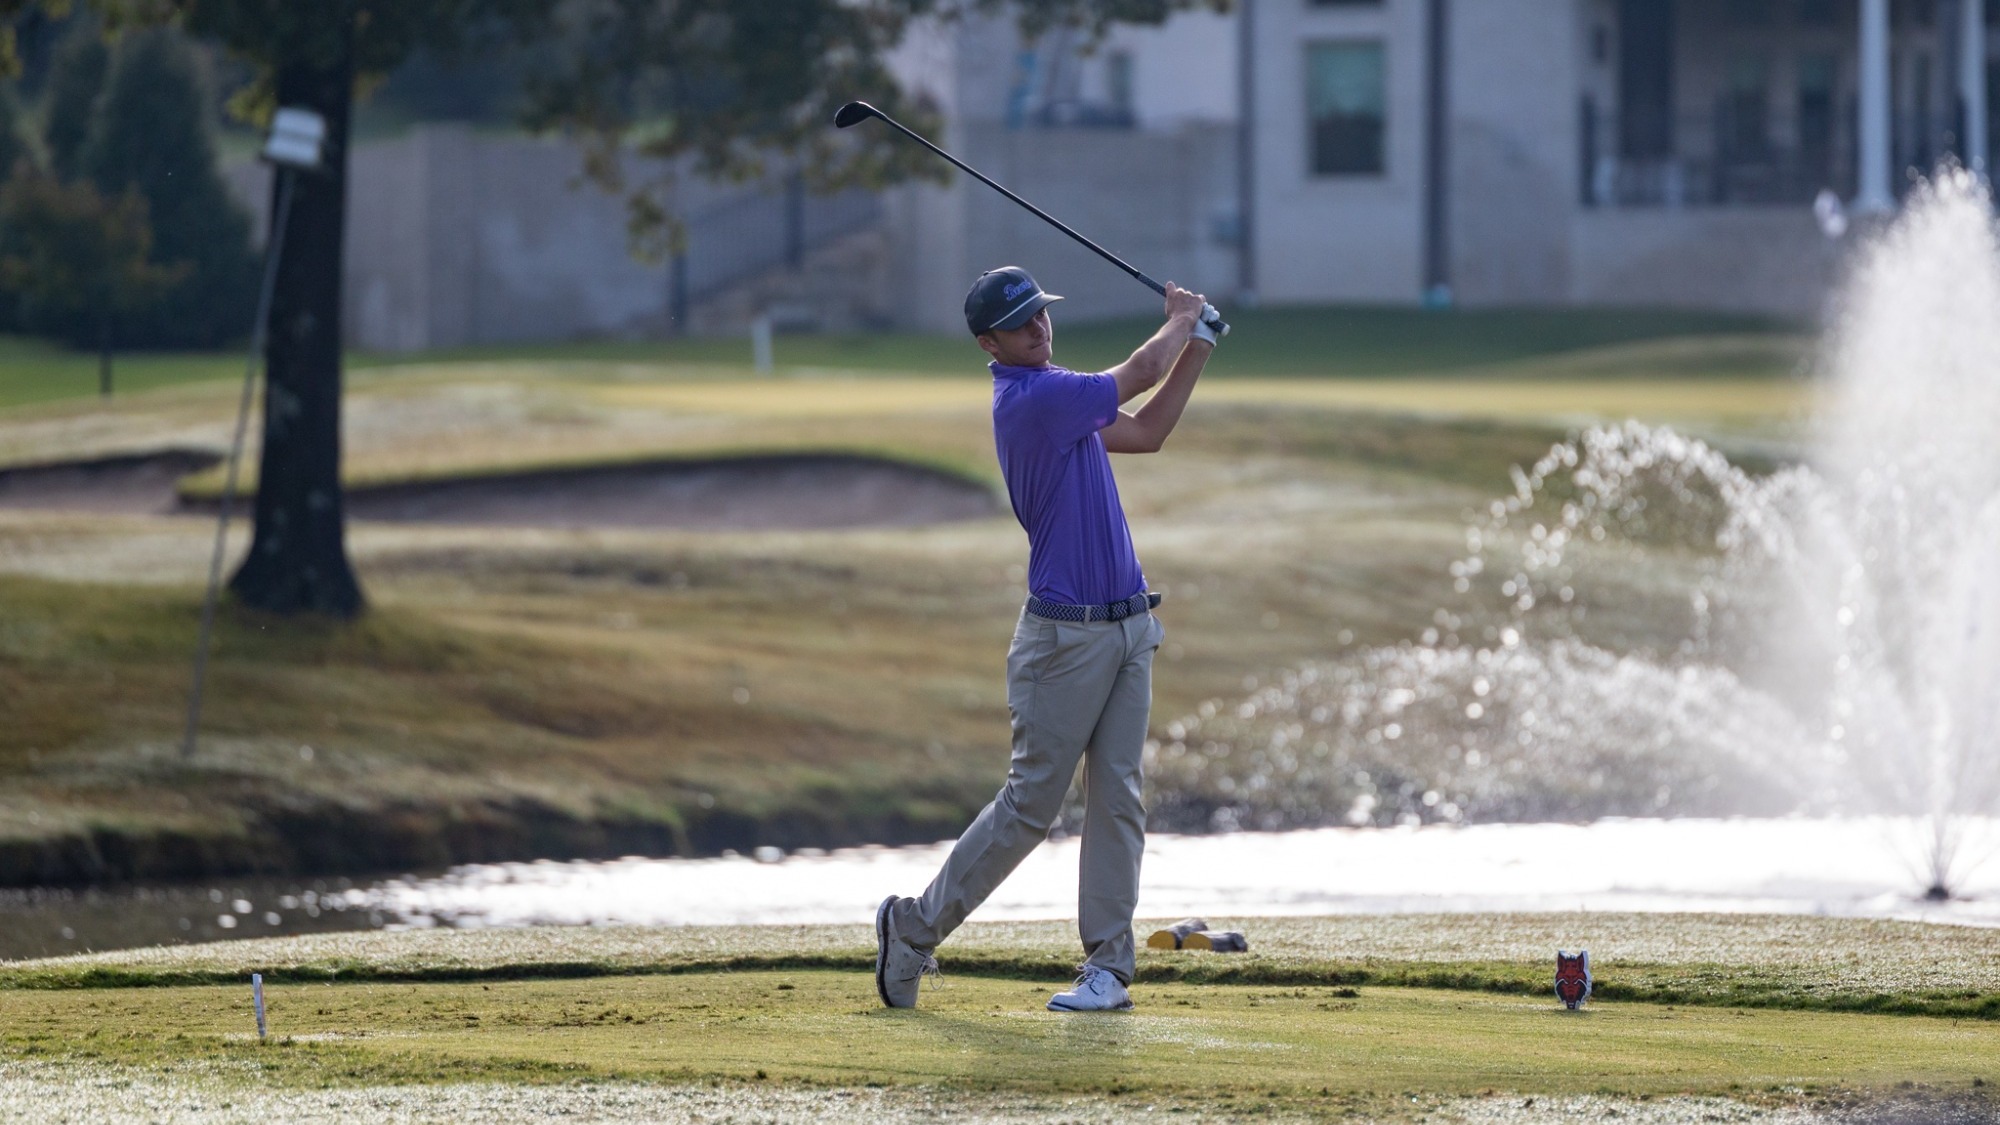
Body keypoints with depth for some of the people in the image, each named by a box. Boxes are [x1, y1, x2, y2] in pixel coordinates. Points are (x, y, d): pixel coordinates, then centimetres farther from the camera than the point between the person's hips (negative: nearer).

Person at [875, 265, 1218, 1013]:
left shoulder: (1055, 397, 12)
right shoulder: (1032, 401, -17)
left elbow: (1146, 432, 19)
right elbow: (1139, 375, -10)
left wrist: (1197, 345, 12)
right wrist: (1181, 320, 9)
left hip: (1128, 626, 9)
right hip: (1068, 635, -9)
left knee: (1117, 798, 3)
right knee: (1030, 803, -4)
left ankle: (1108, 967, 4)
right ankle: (915, 928, 8)